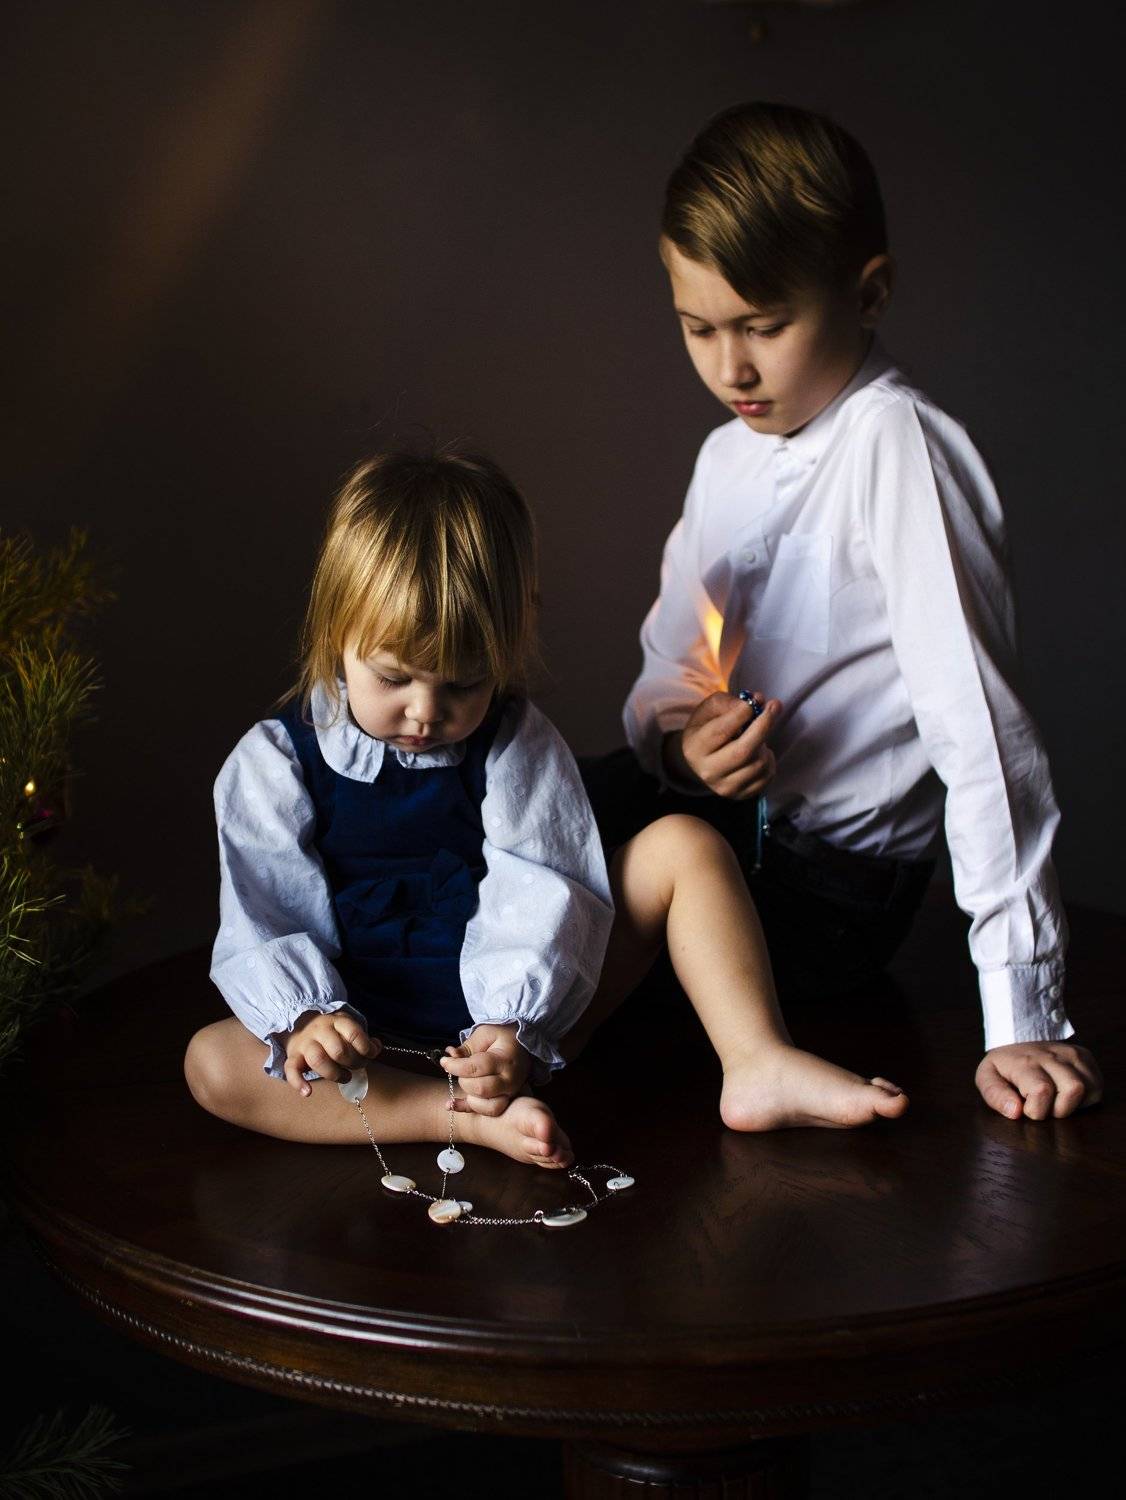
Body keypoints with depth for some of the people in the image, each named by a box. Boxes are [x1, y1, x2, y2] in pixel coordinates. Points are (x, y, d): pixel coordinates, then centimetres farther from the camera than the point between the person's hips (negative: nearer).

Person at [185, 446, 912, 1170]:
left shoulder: (518, 747, -3)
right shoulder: (275, 763, -4)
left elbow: (540, 897, -11)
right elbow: (265, 923, -8)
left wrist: (516, 1026, -27)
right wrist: (302, 1017, -28)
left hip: (520, 1011, 1)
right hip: (382, 1041, -1)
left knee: (683, 844, -10)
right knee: (212, 1061, -30)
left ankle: (758, 1064, -21)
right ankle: (474, 1119, -38)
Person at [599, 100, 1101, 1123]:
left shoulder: (894, 445, -21)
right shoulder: (730, 455, 5)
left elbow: (976, 727, -26)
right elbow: (665, 665, 12)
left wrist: (1023, 1018, -28)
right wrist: (678, 736, -14)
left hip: (822, 885, -7)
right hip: (716, 803, 7)